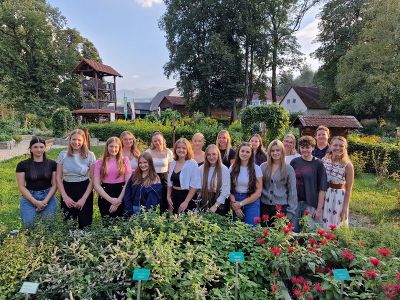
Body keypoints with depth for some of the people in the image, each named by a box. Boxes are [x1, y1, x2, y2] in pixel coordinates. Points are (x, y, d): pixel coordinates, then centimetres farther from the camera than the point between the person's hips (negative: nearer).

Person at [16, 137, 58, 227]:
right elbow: (21, 187, -2)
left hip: (49, 197, 0)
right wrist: (35, 202, -12)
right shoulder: (22, 165, 1)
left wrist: (45, 201, -11)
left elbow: (54, 185, 1)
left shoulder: (52, 164, 2)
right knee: (30, 225, -4)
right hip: (28, 198, 0)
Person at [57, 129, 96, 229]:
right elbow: (58, 178, 4)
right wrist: (65, 197, -5)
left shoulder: (90, 155, -5)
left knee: (85, 224, 3)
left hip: (84, 191, -2)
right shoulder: (63, 155, 1)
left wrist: (84, 198, -10)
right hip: (67, 190, 2)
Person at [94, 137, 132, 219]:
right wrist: (110, 199, -12)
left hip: (122, 197, -1)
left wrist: (119, 200, -10)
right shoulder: (100, 162, 4)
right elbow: (96, 184, -2)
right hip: (105, 197, 1)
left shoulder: (125, 160, 3)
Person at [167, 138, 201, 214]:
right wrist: (168, 196, 5)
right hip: (175, 196, 6)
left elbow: (194, 185, -16)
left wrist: (186, 202, -17)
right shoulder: (173, 163, 6)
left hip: (187, 197, -5)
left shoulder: (192, 163, -13)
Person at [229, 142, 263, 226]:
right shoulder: (232, 168, 1)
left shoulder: (256, 168, -4)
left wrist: (241, 203, -9)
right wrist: (234, 203, -11)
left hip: (252, 202, -2)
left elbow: (258, 192, -6)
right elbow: (229, 188, 1)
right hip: (235, 201, 2)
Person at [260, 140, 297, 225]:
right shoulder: (263, 167, 4)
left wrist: (290, 211, -5)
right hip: (265, 206, 2)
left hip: (282, 206, -2)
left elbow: (292, 191, -1)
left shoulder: (288, 169, -2)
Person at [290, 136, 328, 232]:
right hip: (295, 203, 2)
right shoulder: (294, 162, 4)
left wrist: (319, 209, -9)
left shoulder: (318, 164, -1)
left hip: (311, 205, -2)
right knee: (294, 231, 8)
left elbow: (322, 189, -4)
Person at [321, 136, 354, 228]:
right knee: (322, 226, 13)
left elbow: (348, 189, -6)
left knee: (336, 227, 9)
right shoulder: (324, 160, -3)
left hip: (338, 198, -3)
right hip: (324, 196, 3)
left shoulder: (348, 165, -11)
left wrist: (345, 208, -7)